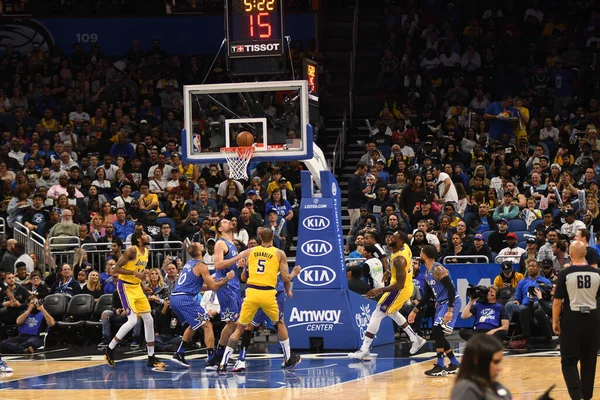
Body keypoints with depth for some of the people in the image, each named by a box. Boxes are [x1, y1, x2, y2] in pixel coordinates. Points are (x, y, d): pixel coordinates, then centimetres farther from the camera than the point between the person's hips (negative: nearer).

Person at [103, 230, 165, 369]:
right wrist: (135, 273, -27)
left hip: (136, 287, 9)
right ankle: (109, 350, -7)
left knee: (149, 320, 6)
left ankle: (151, 357, 12)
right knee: (132, 320, -18)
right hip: (125, 286, -9)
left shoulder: (147, 251, 9)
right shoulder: (132, 250, -17)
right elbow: (116, 268, -20)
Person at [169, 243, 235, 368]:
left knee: (194, 325, 28)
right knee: (207, 325, -4)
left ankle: (179, 355, 26)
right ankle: (212, 360, -10)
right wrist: (227, 279, 5)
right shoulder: (201, 266, -5)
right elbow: (213, 287, -7)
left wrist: (213, 281, 28)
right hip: (185, 299, -9)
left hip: (174, 298, 9)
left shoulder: (189, 263, 20)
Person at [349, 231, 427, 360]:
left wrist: (380, 290, -34)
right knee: (392, 312, 30)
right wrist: (390, 272, 22)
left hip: (400, 290, -10)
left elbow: (400, 284, -32)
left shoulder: (398, 259, -31)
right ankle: (416, 339, 35)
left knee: (377, 314, -8)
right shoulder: (405, 247, -3)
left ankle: (364, 350, -10)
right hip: (408, 285, 10)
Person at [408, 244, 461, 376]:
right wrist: (414, 311, 21)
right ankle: (454, 363, 21)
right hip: (441, 303, 10)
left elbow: (451, 289, -23)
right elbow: (426, 296, 23)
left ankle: (440, 366, -15)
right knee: (437, 335, 10)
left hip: (450, 303, -10)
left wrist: (450, 311, -28)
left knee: (437, 331, -18)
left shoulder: (438, 269, -16)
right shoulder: (427, 274, 14)